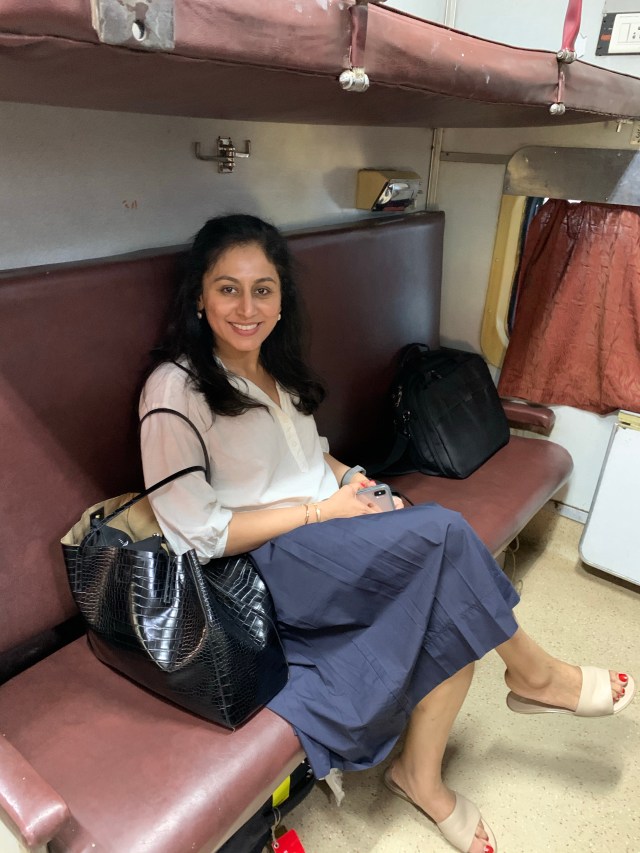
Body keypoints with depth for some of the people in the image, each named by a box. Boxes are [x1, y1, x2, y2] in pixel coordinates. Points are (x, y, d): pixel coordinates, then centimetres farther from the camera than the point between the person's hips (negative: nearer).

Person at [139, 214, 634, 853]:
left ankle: (421, 775, 6)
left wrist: (355, 485, 0)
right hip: (269, 564, -7)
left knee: (452, 602, -17)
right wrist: (320, 510, -15)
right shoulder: (175, 389, -13)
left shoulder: (277, 367, 11)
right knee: (444, 531, -23)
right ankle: (533, 674, 5)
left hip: (335, 542, 8)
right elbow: (198, 534, -16)